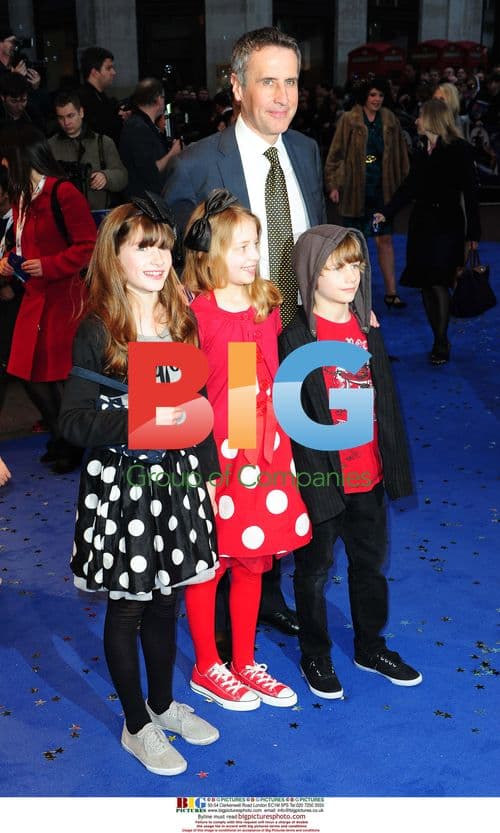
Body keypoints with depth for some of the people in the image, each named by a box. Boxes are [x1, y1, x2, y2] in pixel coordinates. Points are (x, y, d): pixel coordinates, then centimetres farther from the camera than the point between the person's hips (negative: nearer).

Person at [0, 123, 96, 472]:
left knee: (60, 377, -1)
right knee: (32, 376, 12)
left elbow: (88, 247, -15)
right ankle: (60, 439, 30)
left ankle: (73, 447, 18)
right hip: (35, 298, 8)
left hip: (64, 298, -8)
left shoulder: (64, 194, -14)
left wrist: (48, 266, -19)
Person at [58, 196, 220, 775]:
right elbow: (74, 421, -16)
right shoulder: (98, 331, -12)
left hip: (176, 481, 5)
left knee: (165, 600, 19)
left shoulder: (181, 323, 4)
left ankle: (163, 704, 40)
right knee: (126, 608, 10)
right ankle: (136, 726, 29)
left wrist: (206, 472, 10)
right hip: (120, 486, -5)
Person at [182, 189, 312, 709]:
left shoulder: (268, 306, 6)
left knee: (253, 561, 16)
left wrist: (278, 442, 10)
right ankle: (206, 668, 30)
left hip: (264, 447, 6)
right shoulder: (195, 315, -13)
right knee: (209, 565, 10)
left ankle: (245, 663, 34)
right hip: (214, 452, -6)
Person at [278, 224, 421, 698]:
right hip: (321, 477, -6)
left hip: (368, 476, 6)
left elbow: (386, 399, 10)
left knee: (370, 561, 20)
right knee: (314, 570, 11)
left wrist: (395, 463, 9)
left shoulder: (367, 329, 5)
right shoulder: (295, 338, -13)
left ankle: (370, 647, 40)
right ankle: (315, 657, 30)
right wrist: (311, 475, -16)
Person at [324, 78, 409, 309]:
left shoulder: (390, 121, 5)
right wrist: (333, 184, -10)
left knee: (385, 240, -2)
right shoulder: (349, 120, -4)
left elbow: (400, 154, 9)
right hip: (355, 188, -2)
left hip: (381, 188, 2)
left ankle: (391, 292, 1)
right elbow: (336, 153, -4)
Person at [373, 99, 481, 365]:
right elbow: (408, 187, 14)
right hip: (421, 223, 6)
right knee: (426, 285, 4)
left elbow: (470, 192, -6)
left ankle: (441, 343, -2)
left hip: (447, 225, -6)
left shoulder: (459, 149, -5)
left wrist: (473, 232, -9)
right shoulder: (421, 151, 13)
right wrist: (386, 212, 1)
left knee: (439, 283, -12)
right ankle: (439, 341, 12)